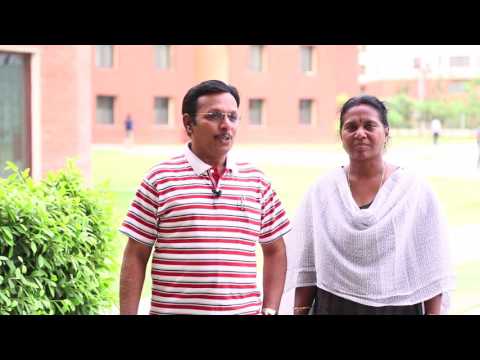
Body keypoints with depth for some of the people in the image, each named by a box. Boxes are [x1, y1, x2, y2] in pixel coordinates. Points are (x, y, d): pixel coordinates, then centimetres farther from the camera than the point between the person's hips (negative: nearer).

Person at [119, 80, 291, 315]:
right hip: (172, 310, -3)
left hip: (245, 310, 3)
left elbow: (274, 251, 13)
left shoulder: (257, 181, 6)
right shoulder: (160, 180, -3)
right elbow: (136, 257, -2)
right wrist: (128, 313, -7)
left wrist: (269, 310, 4)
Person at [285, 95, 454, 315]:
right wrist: (300, 311, 1)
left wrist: (433, 313, -7)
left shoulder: (417, 191, -4)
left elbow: (433, 274, -3)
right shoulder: (321, 191, 2)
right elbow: (305, 268, 4)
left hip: (398, 307, -1)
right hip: (331, 307, 2)